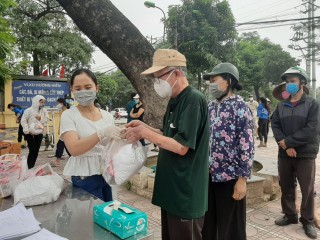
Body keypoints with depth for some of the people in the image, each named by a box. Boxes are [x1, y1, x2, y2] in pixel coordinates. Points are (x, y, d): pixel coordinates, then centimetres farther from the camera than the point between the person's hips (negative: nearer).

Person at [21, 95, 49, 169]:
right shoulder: (29, 110, -8)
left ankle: (32, 167, 21)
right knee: (32, 150, -11)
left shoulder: (44, 110, 5)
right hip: (30, 134, -5)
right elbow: (23, 121, -10)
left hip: (39, 133, 5)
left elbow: (46, 120, -3)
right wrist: (27, 130, -18)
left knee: (36, 150, 8)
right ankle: (29, 168, -1)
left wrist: (41, 118, -22)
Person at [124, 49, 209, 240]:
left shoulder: (193, 100, -19)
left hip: (186, 193, -9)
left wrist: (144, 133, -18)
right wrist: (144, 127, 2)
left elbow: (181, 147, -24)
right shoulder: (175, 101, 10)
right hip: (171, 190, 9)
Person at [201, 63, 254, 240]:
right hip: (208, 175, 6)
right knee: (207, 224, 19)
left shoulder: (240, 107, -10)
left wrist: (242, 178, -16)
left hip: (229, 176, -6)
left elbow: (247, 145, -13)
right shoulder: (210, 107, 9)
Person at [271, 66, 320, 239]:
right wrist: (285, 146, -14)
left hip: (305, 154, -3)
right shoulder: (281, 106, 8)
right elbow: (275, 126, 0)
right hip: (284, 154, 4)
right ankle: (290, 215, 30)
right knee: (286, 186, 12)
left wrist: (287, 141, -14)